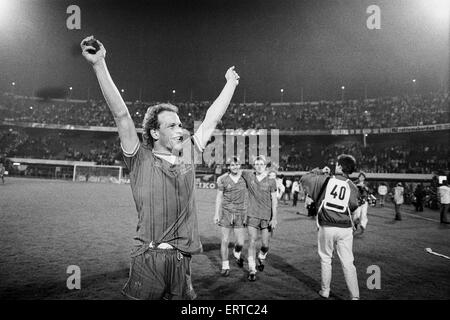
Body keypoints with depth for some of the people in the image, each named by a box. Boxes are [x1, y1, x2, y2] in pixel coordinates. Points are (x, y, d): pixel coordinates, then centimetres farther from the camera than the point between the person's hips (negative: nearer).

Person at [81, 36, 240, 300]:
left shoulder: (187, 154, 8)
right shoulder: (141, 160, -3)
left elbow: (212, 119, 16)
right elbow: (121, 115, -11)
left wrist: (231, 83, 24)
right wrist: (99, 65, -16)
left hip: (182, 259, 4)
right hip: (149, 258, -4)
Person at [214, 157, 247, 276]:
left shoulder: (245, 178, 1)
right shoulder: (223, 179, -1)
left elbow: (247, 198, 8)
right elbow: (219, 197, 5)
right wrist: (216, 214, 1)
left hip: (240, 213, 1)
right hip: (226, 212, 0)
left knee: (240, 243, -1)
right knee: (225, 240, 2)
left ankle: (237, 253, 34)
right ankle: (225, 266, 18)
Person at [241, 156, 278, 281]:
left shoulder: (271, 180, -2)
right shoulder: (248, 175, 0)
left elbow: (274, 200, -1)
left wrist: (274, 218, -5)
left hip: (266, 216, 0)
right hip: (252, 214, 0)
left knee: (265, 244, 5)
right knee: (252, 241, -5)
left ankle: (261, 257, 37)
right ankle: (252, 269, 5)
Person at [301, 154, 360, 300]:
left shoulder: (326, 180, -4)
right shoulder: (352, 187, 1)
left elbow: (304, 179, 5)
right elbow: (353, 206, 6)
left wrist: (317, 171, 19)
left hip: (326, 227, -1)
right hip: (345, 228, 1)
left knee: (325, 259, 15)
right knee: (348, 263, 6)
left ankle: (325, 291, 24)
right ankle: (355, 295, 3)